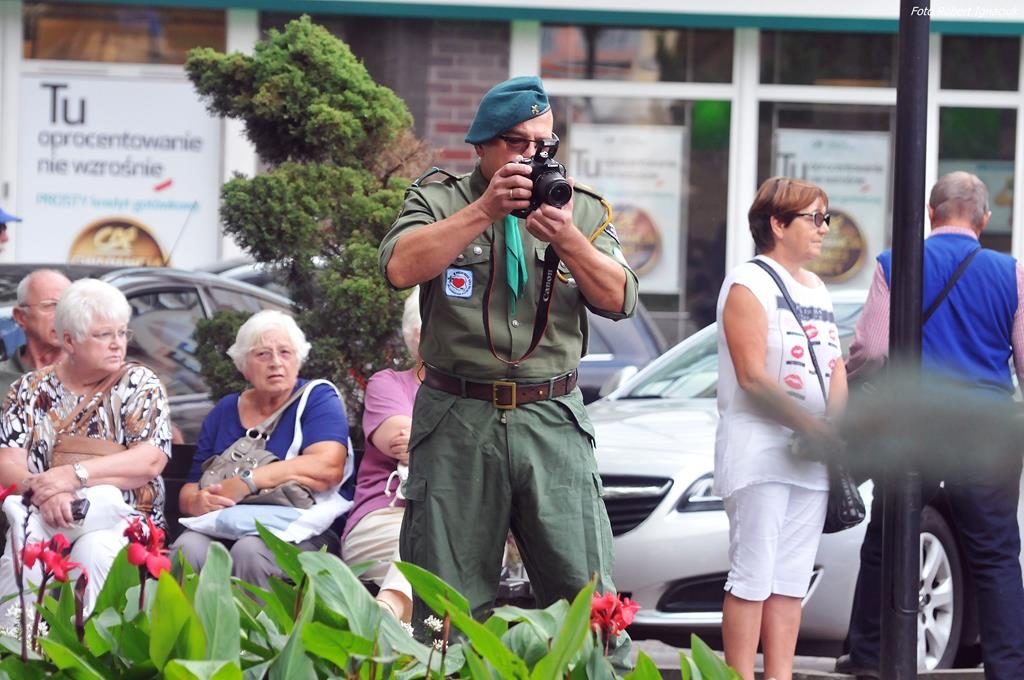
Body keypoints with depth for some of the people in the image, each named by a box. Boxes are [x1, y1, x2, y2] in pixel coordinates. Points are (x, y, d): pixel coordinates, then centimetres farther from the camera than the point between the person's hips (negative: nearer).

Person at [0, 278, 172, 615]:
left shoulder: (140, 384, 6)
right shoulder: (31, 390, 11)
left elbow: (151, 461, -9)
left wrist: (74, 475, -21)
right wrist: (43, 491, -24)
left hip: (122, 516, -1)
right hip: (43, 515, 2)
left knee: (95, 549, -36)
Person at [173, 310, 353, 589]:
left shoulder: (319, 398, 5)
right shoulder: (225, 411, 19)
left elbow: (327, 468, -13)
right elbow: (190, 489, 19)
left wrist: (245, 484, -15)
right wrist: (196, 501, -8)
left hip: (299, 530, -3)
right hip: (223, 528, 3)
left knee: (250, 551, -35)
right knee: (188, 548, -29)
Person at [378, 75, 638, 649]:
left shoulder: (583, 209, 12)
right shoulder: (439, 201, 6)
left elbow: (619, 300, 1)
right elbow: (401, 268, -12)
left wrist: (567, 238, -15)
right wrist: (485, 211, -17)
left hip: (553, 422, 1)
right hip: (457, 421, -1)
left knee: (588, 597, -4)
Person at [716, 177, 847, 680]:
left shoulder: (816, 290, 19)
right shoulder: (748, 285, -6)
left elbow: (836, 369, 18)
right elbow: (753, 376, -15)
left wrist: (837, 426, -1)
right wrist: (813, 426, -19)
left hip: (811, 458, 8)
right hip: (760, 448, -8)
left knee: (792, 579, 6)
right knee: (753, 575, -10)